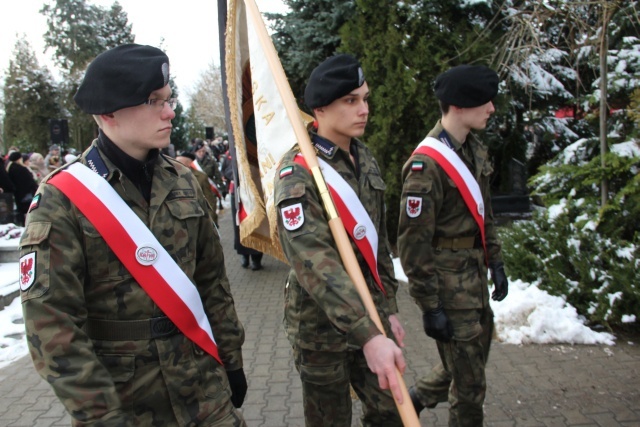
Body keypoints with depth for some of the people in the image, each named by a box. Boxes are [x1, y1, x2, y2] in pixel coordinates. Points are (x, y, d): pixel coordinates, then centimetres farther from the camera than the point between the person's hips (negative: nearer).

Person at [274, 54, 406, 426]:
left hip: (368, 312, 6)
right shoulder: (298, 172, -20)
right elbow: (315, 263, -32)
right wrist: (368, 336, -40)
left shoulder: (365, 158, 4)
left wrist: (387, 308, 11)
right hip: (321, 324, -6)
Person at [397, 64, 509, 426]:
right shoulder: (427, 165, -22)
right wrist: (430, 307, -18)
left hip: (475, 277, 9)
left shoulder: (475, 151, 6)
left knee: (474, 355, 23)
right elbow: (413, 243, -21)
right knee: (469, 384, 6)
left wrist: (496, 262, 15)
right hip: (450, 284, -9)